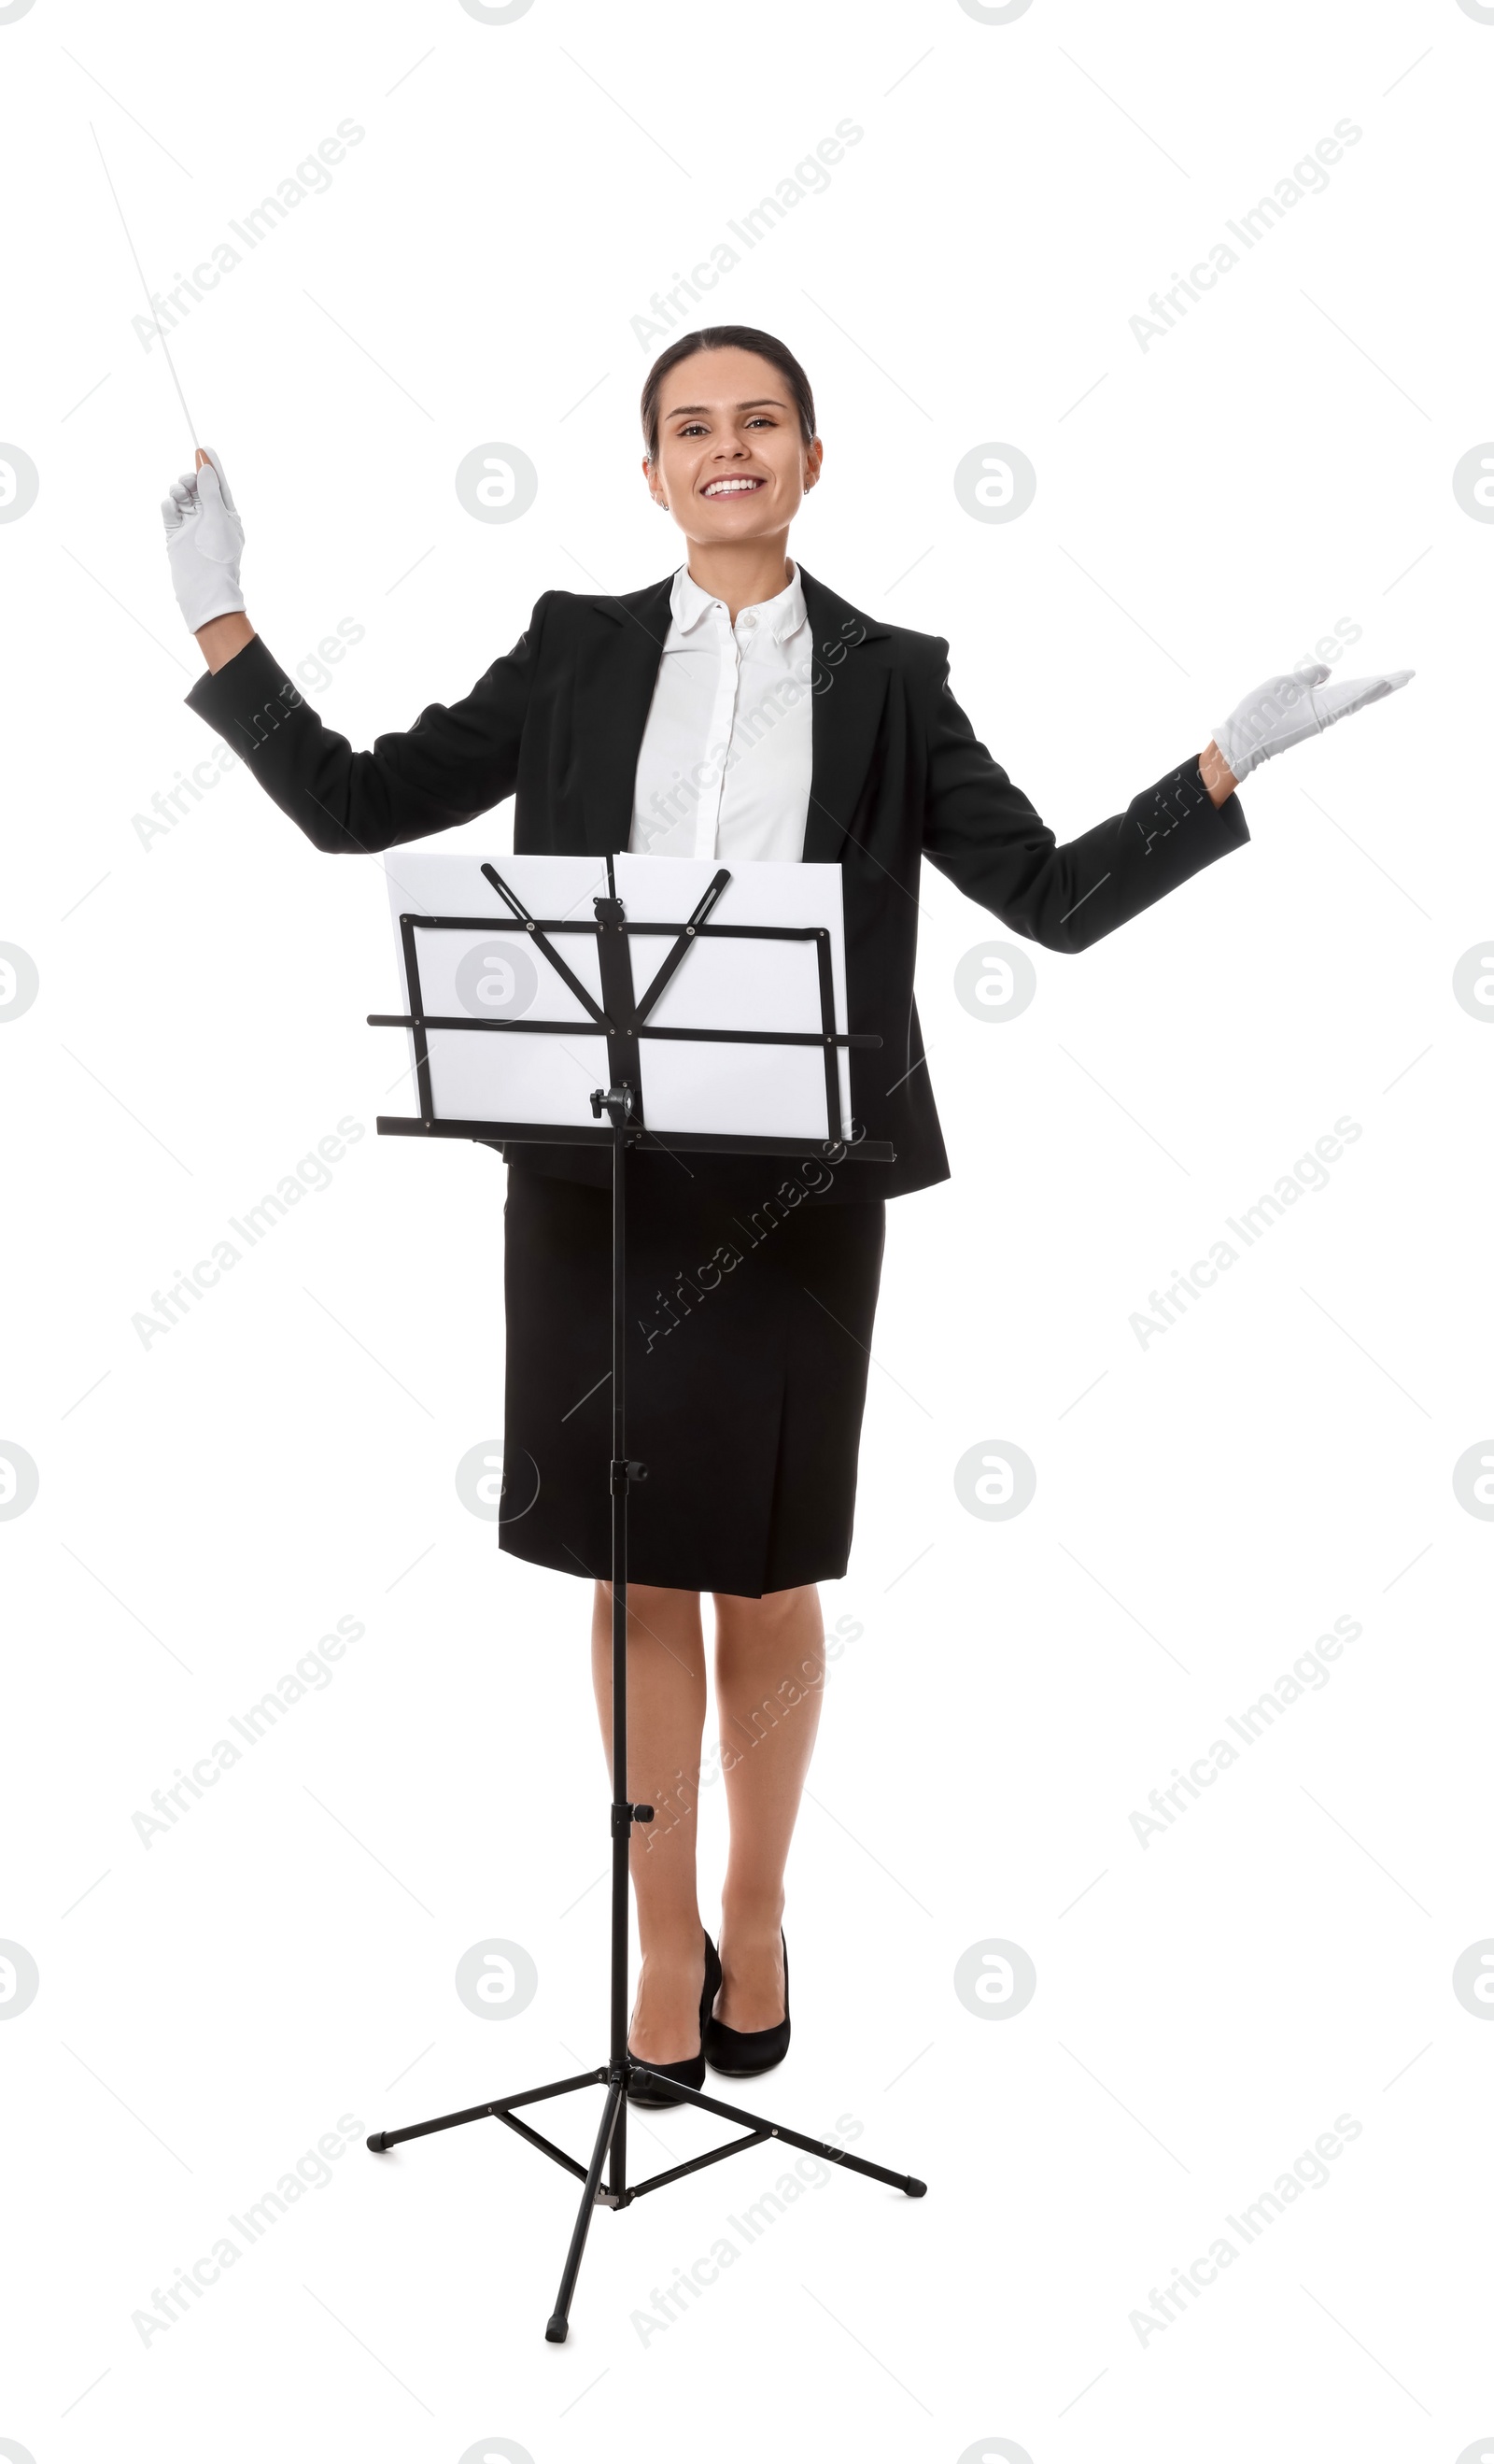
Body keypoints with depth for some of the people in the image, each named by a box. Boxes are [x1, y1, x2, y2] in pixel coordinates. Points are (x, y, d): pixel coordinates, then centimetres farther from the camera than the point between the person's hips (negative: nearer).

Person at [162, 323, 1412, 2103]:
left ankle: (754, 1919, 34)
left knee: (768, 1575, 11)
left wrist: (1228, 761, -5)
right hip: (596, 1167, 1)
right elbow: (354, 806, 7)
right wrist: (222, 631, 1)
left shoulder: (886, 679, 6)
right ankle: (663, 1940, 27)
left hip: (795, 1179, 0)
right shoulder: (574, 654, 8)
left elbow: (1058, 897, 3)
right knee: (639, 1570, 9)